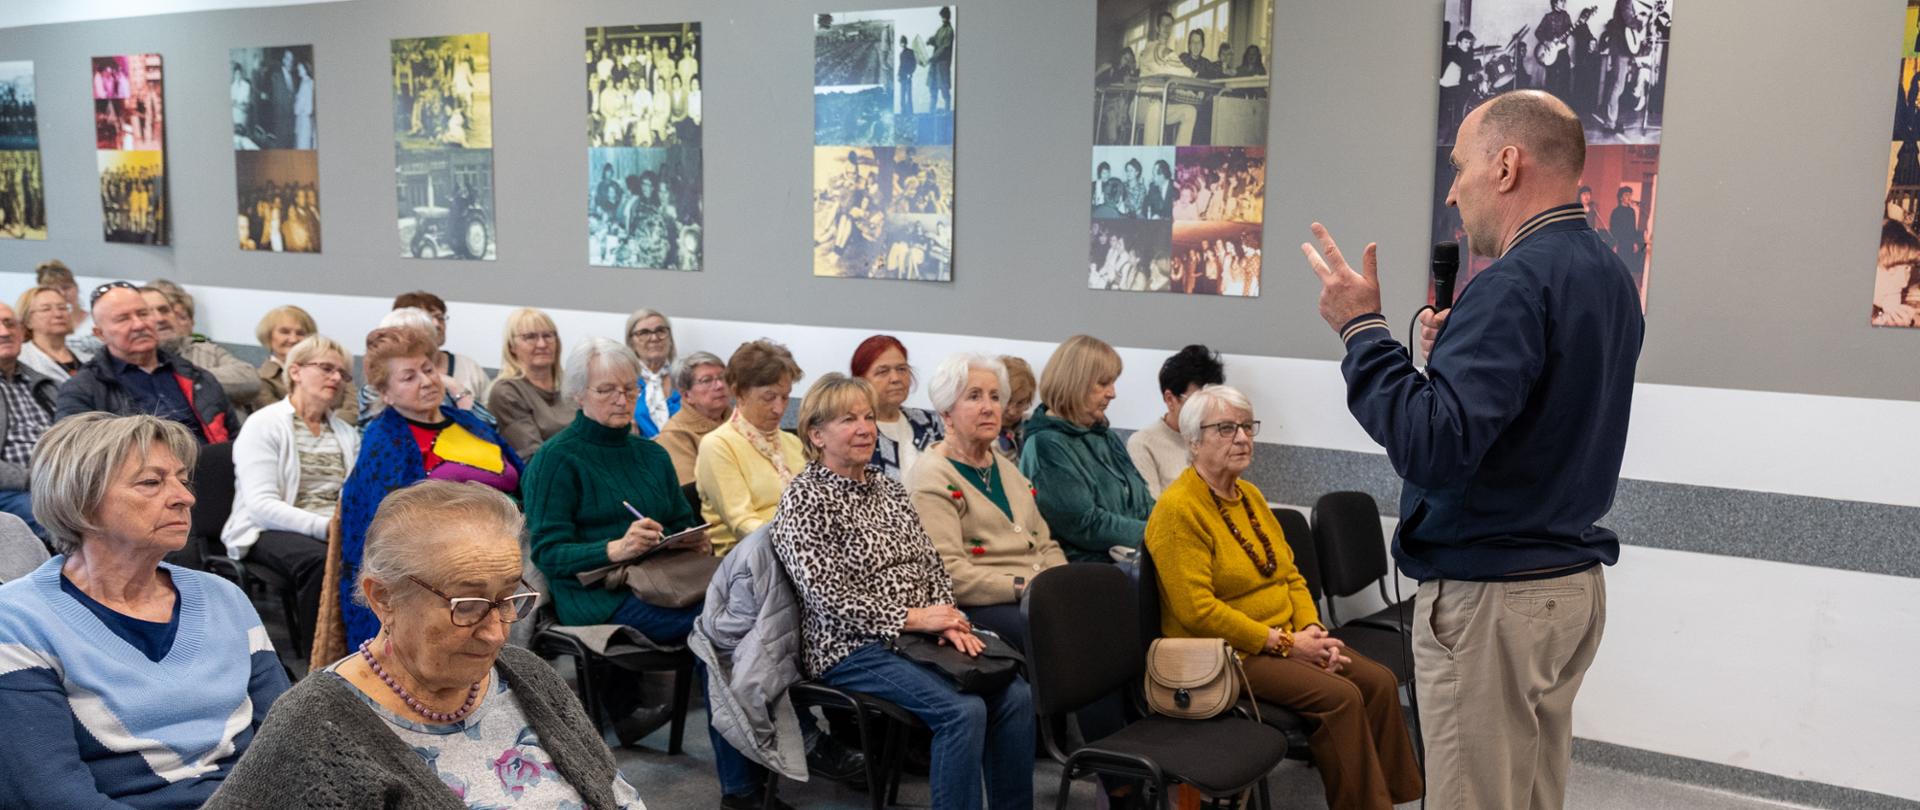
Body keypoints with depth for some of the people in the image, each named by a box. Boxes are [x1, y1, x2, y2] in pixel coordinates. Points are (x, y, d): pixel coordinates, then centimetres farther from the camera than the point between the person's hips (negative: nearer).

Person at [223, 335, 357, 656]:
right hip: (268, 533, -4)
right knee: (319, 560, -38)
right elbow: (262, 505, -11)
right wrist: (325, 527, -23)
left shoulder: (347, 433, 21)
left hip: (336, 532, 4)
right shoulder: (263, 424, 2)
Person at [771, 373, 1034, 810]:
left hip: (918, 635, 7)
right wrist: (913, 618, -18)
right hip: (853, 647, -7)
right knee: (963, 709, -27)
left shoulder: (889, 488, 15)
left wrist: (947, 618, -6)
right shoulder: (803, 500, -8)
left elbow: (932, 564, 14)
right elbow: (827, 595, -16)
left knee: (1015, 697, -13)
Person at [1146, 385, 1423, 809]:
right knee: (1339, 697, -23)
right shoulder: (1178, 510, -16)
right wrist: (1285, 643, -19)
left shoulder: (1250, 495, 12)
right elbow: (1198, 610, -22)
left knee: (1380, 682, -7)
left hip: (1286, 639, 8)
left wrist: (1313, 630, -5)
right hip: (1227, 654, -8)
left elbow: (1290, 575, 15)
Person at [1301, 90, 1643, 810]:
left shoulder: (1514, 284, -20)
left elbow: (1433, 450, -28)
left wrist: (1363, 330, -19)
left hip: (1490, 598, -10)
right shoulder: (1607, 276, 11)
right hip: (1572, 581, 10)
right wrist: (1458, 348, 10)